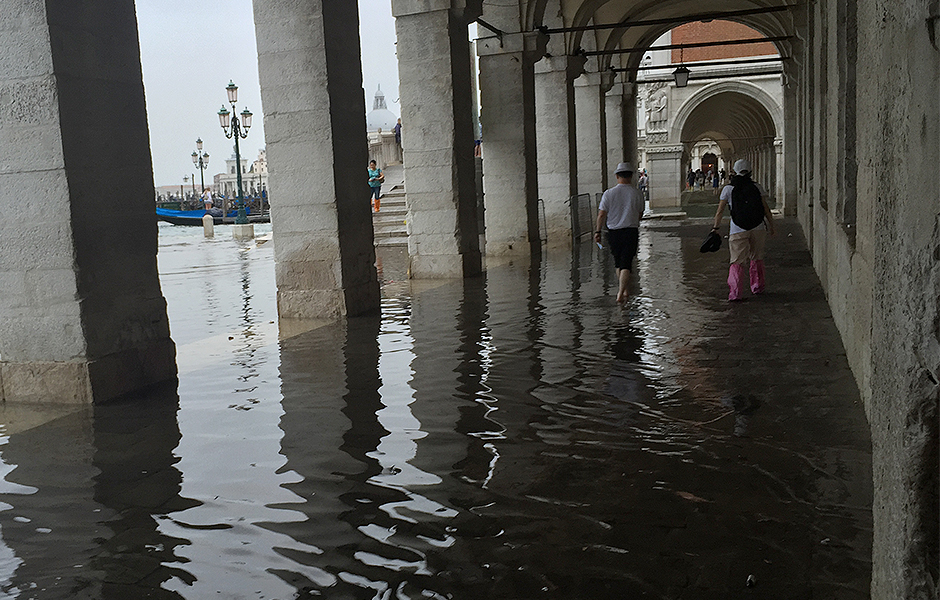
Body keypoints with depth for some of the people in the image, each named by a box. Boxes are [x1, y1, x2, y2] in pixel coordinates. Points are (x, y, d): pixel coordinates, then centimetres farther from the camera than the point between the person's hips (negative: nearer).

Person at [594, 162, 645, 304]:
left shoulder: (608, 194, -5)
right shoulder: (637, 194, -2)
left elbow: (602, 215, -6)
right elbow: (640, 213, 9)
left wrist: (598, 231, 3)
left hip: (613, 232, 1)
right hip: (631, 232, -1)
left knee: (618, 263, 17)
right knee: (626, 264, -2)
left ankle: (622, 290, 26)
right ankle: (621, 292, -15)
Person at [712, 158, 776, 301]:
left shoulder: (728, 189, 2)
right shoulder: (756, 187, 7)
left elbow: (720, 211, 0)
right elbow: (766, 209, 6)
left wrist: (715, 228, 9)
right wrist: (771, 227, 13)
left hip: (738, 230, -2)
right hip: (758, 228, 2)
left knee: (737, 262, -1)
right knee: (757, 259, 20)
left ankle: (735, 293, -14)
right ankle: (757, 287, 30)